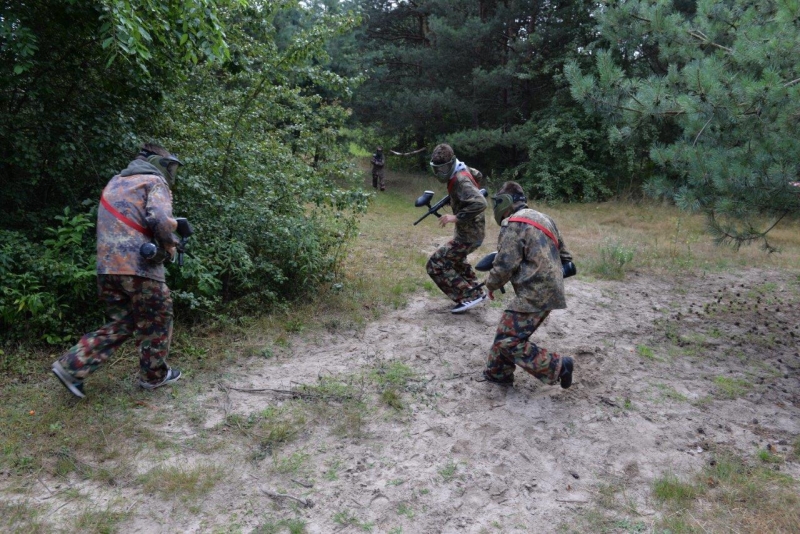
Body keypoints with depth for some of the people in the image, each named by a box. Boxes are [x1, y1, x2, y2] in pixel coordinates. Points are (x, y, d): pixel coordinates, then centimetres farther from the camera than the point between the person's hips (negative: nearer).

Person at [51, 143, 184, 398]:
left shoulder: (115, 182, 24)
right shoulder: (155, 181, -1)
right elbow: (159, 219, -17)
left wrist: (170, 223, 20)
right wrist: (169, 243, 2)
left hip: (106, 266, 8)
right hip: (138, 264, -8)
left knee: (122, 323, 18)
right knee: (156, 321, 11)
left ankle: (72, 366, 11)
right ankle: (154, 375, 22)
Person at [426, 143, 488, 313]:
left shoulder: (460, 181, -26)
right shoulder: (461, 171, 2)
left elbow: (480, 204, -39)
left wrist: (456, 217, -35)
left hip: (468, 235, -10)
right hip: (471, 230, 10)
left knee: (435, 265, -9)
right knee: (455, 259, 34)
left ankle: (468, 297, -6)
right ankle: (477, 292, 37)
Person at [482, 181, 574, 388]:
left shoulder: (512, 225, -11)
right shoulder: (542, 218, 17)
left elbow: (505, 265, -16)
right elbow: (564, 255, 23)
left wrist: (491, 285, 1)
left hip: (534, 294, -10)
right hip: (549, 290, 10)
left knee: (510, 341, -6)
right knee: (507, 331, 18)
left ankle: (558, 367, -3)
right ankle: (498, 372, 26)